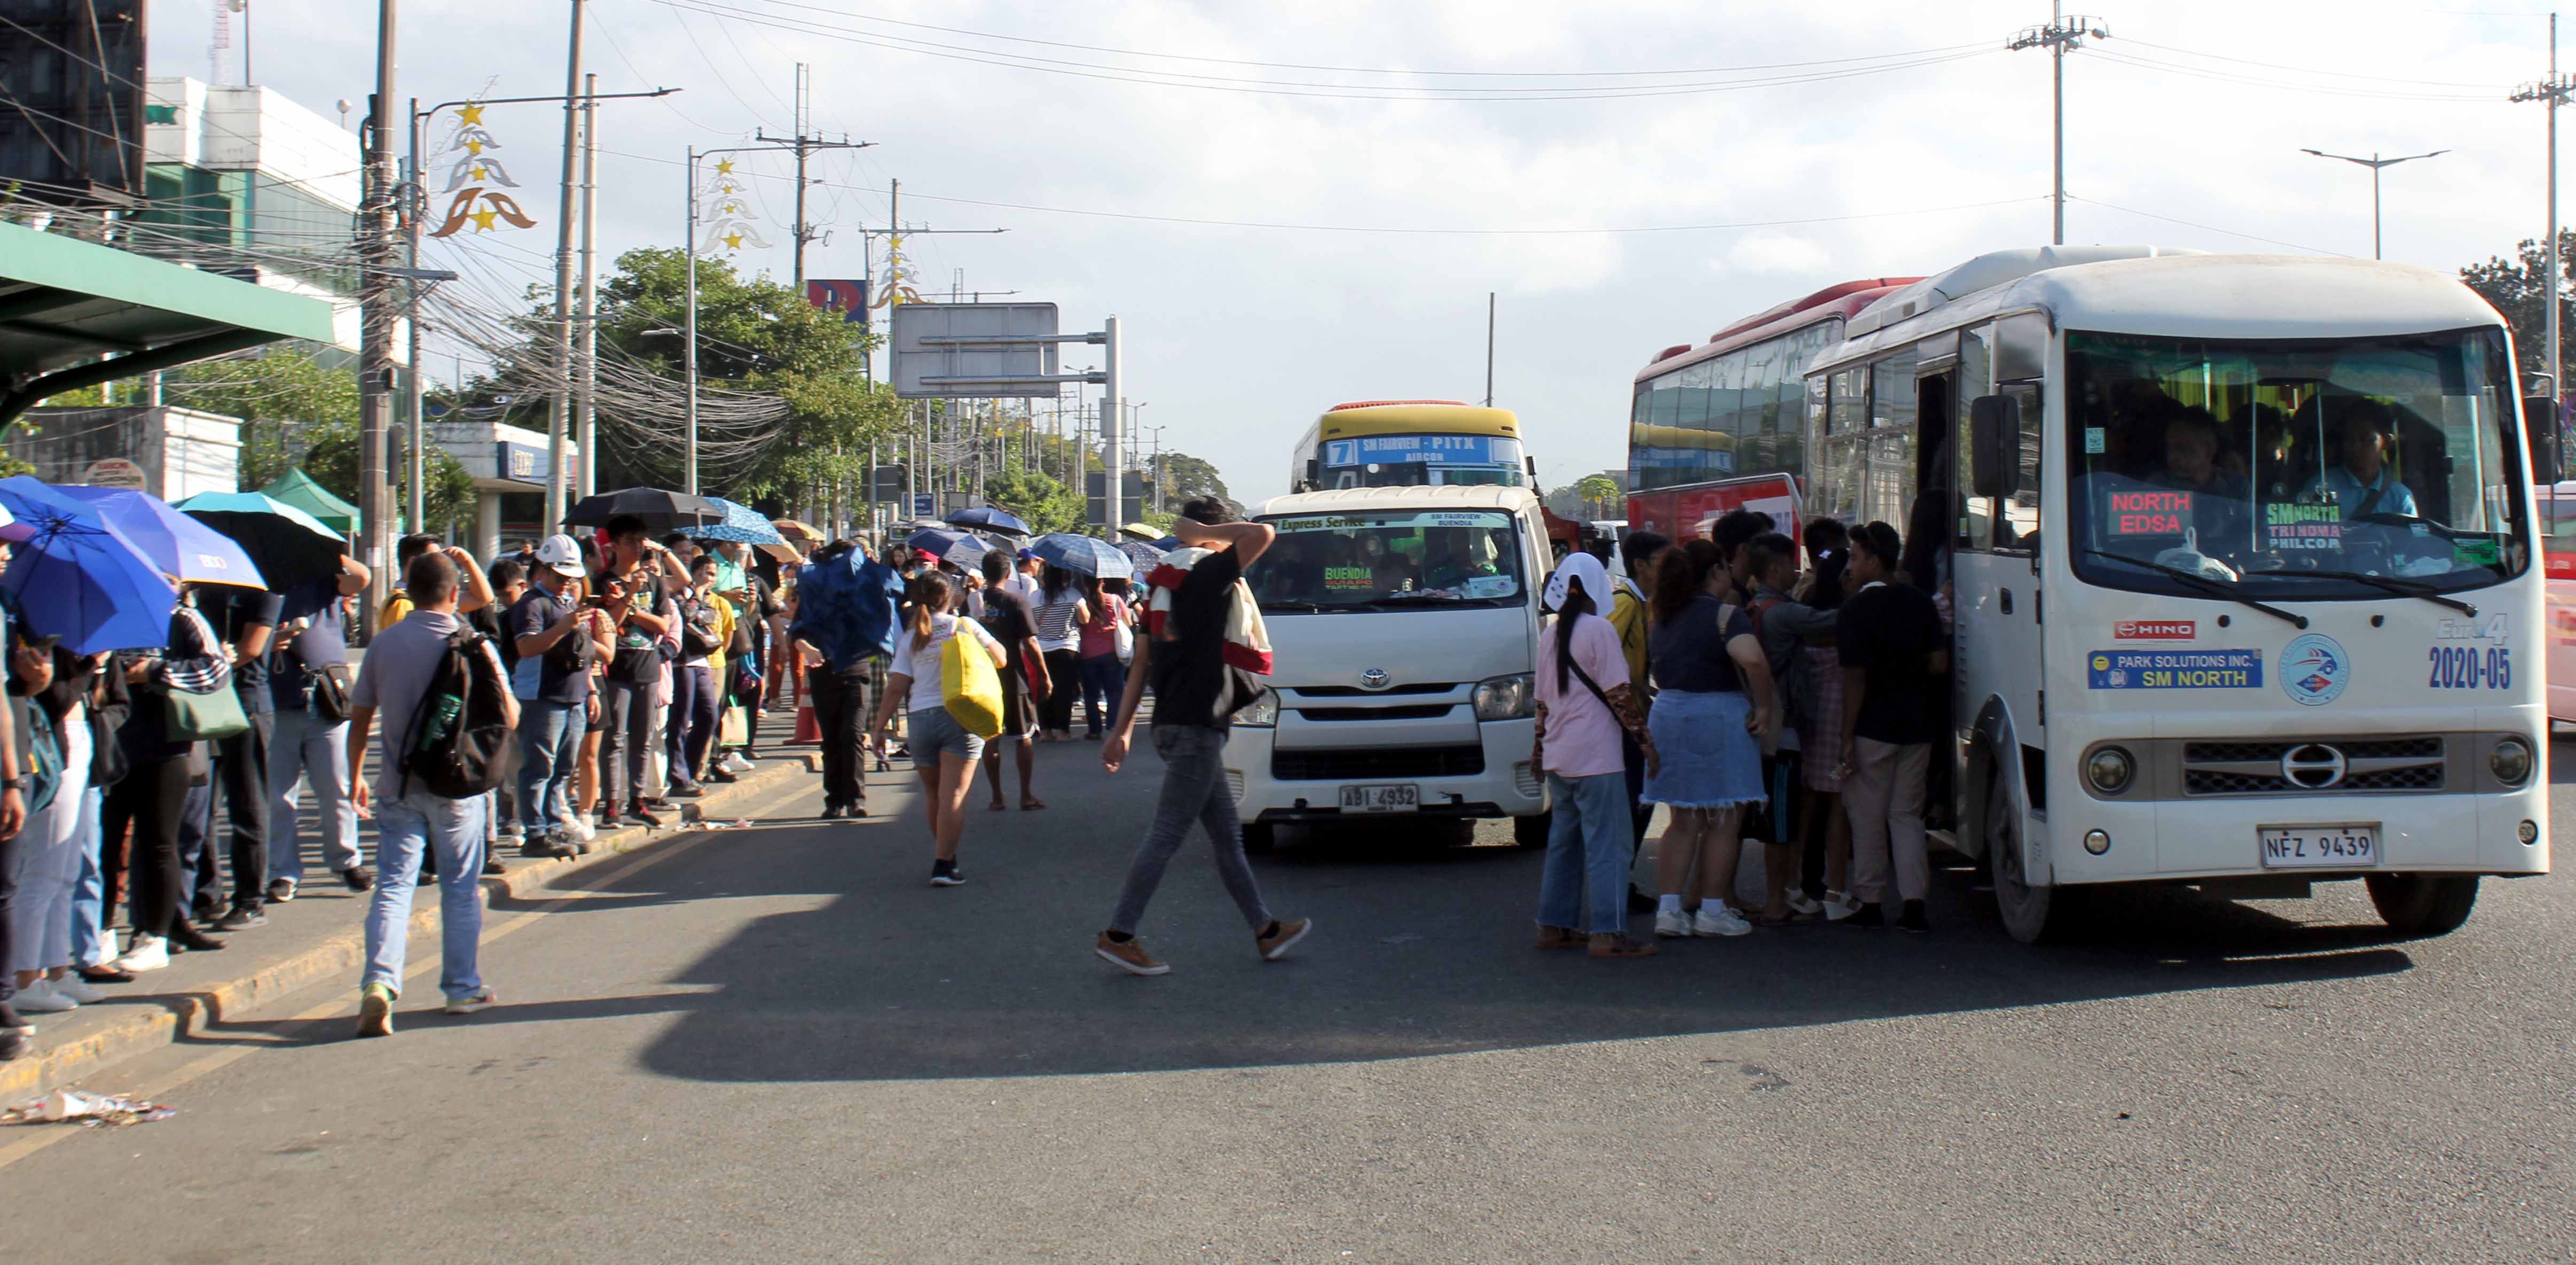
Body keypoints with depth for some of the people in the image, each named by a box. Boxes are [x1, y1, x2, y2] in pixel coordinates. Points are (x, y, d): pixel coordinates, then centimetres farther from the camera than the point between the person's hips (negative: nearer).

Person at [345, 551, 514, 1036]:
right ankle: (462, 987, 19)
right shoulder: (474, 646, -6)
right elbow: (508, 717, -4)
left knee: (393, 884, 2)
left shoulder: (384, 643, 0)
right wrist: (498, 678, 17)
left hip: (397, 786, 1)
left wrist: (355, 776, 17)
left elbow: (360, 718, 5)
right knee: (461, 887, 12)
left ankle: (379, 982, -16)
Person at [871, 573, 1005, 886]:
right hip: (961, 717, -3)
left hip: (921, 719, 3)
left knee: (933, 795, 18)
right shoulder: (964, 625, 3)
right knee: (953, 795, -6)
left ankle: (945, 857, 29)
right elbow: (1000, 659, 8)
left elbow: (896, 688, 2)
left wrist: (881, 725, 7)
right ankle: (944, 866, -13)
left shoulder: (910, 637, 8)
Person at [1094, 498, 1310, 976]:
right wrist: (1199, 532, -9)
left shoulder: (1165, 582, 15)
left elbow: (1142, 663, 15)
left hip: (1175, 724, 9)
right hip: (1195, 726, -9)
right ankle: (1118, 935, -4)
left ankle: (1266, 930, 21)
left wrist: (1123, 727, 15)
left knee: (1227, 835, 14)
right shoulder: (1207, 574, -11)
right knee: (1167, 834, -6)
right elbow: (1262, 535, -21)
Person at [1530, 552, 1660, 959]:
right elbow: (1620, 694, -13)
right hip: (1595, 757, -8)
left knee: (1563, 840, 15)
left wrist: (1538, 747, 26)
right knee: (1607, 843, -6)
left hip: (1558, 757, 8)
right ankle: (1607, 932, -9)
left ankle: (1553, 925, 18)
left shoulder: (1550, 634, 12)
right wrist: (1646, 742, -8)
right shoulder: (1599, 630, -11)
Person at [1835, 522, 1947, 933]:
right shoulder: (1920, 602, 4)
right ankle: (1914, 905, 4)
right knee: (1907, 814, 10)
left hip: (1873, 729, -5)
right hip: (1917, 725, 5)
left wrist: (1847, 738, -12)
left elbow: (1855, 678, -15)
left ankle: (1870, 903, 10)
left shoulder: (1856, 609, -12)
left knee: (1869, 818, 5)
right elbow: (1940, 663, 3)